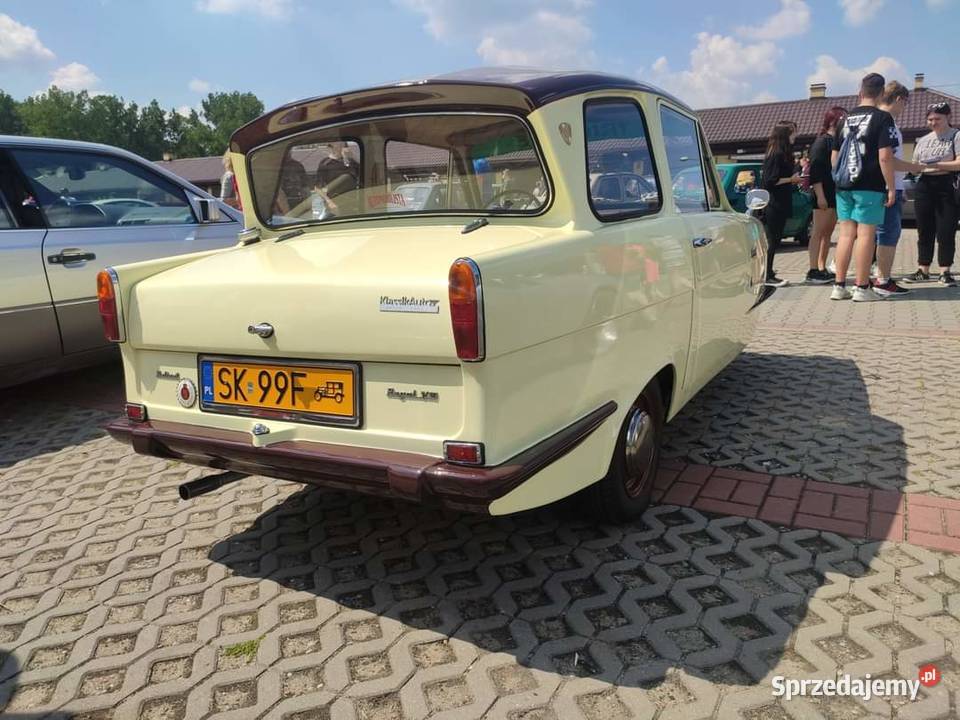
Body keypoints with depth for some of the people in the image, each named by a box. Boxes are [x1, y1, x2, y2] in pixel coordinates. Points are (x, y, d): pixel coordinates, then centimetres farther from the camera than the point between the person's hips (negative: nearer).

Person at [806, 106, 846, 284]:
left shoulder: (838, 141, 17)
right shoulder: (822, 141, -7)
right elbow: (815, 169, -15)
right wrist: (820, 195, -22)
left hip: (836, 194, 9)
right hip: (824, 194, -9)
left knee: (828, 233, 9)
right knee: (818, 232, -8)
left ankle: (822, 269, 13)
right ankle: (813, 271, -8)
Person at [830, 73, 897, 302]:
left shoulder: (846, 118, 12)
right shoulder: (882, 117, -7)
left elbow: (834, 155, 17)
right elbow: (885, 156, -15)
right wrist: (891, 187, -10)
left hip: (844, 186, 6)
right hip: (869, 186, -6)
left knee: (846, 234, 9)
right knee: (866, 234, -2)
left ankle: (839, 286, 9)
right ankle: (862, 288, 1)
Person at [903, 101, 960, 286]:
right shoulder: (923, 140, 15)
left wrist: (936, 165, -20)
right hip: (924, 186, 5)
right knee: (924, 231, 7)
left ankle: (945, 271, 5)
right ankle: (923, 271, 14)